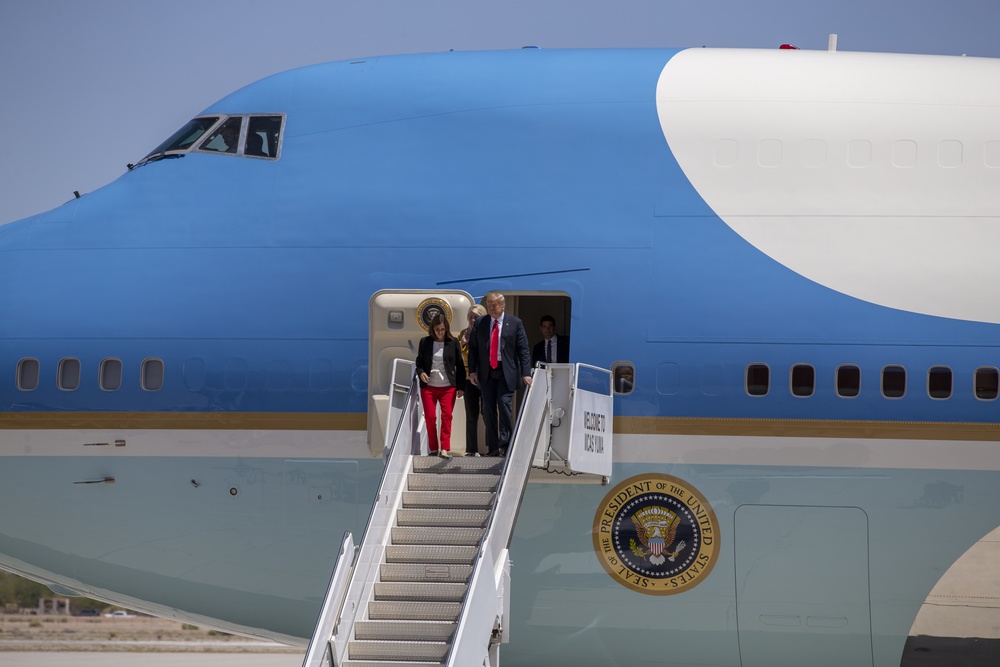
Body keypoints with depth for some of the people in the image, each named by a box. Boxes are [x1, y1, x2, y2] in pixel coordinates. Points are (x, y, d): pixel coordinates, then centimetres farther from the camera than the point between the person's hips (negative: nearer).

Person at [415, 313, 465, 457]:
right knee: (430, 417, -1)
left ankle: (445, 448, -8)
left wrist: (460, 387, 4)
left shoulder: (453, 343, 1)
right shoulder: (425, 342, 4)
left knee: (447, 416, -9)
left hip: (448, 387, -1)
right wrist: (421, 373, -12)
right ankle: (433, 448, 9)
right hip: (429, 386, 1)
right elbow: (419, 362, 10)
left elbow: (460, 365, 5)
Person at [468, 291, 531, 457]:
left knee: (504, 404, -14)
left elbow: (523, 350, 0)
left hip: (506, 372, -3)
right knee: (488, 409, 2)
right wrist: (472, 371, 0)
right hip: (486, 372, 3)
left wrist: (526, 373, -8)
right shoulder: (480, 323, 7)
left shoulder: (515, 323, 1)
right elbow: (473, 348, 10)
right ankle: (493, 447, 9)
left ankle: (505, 444, -8)